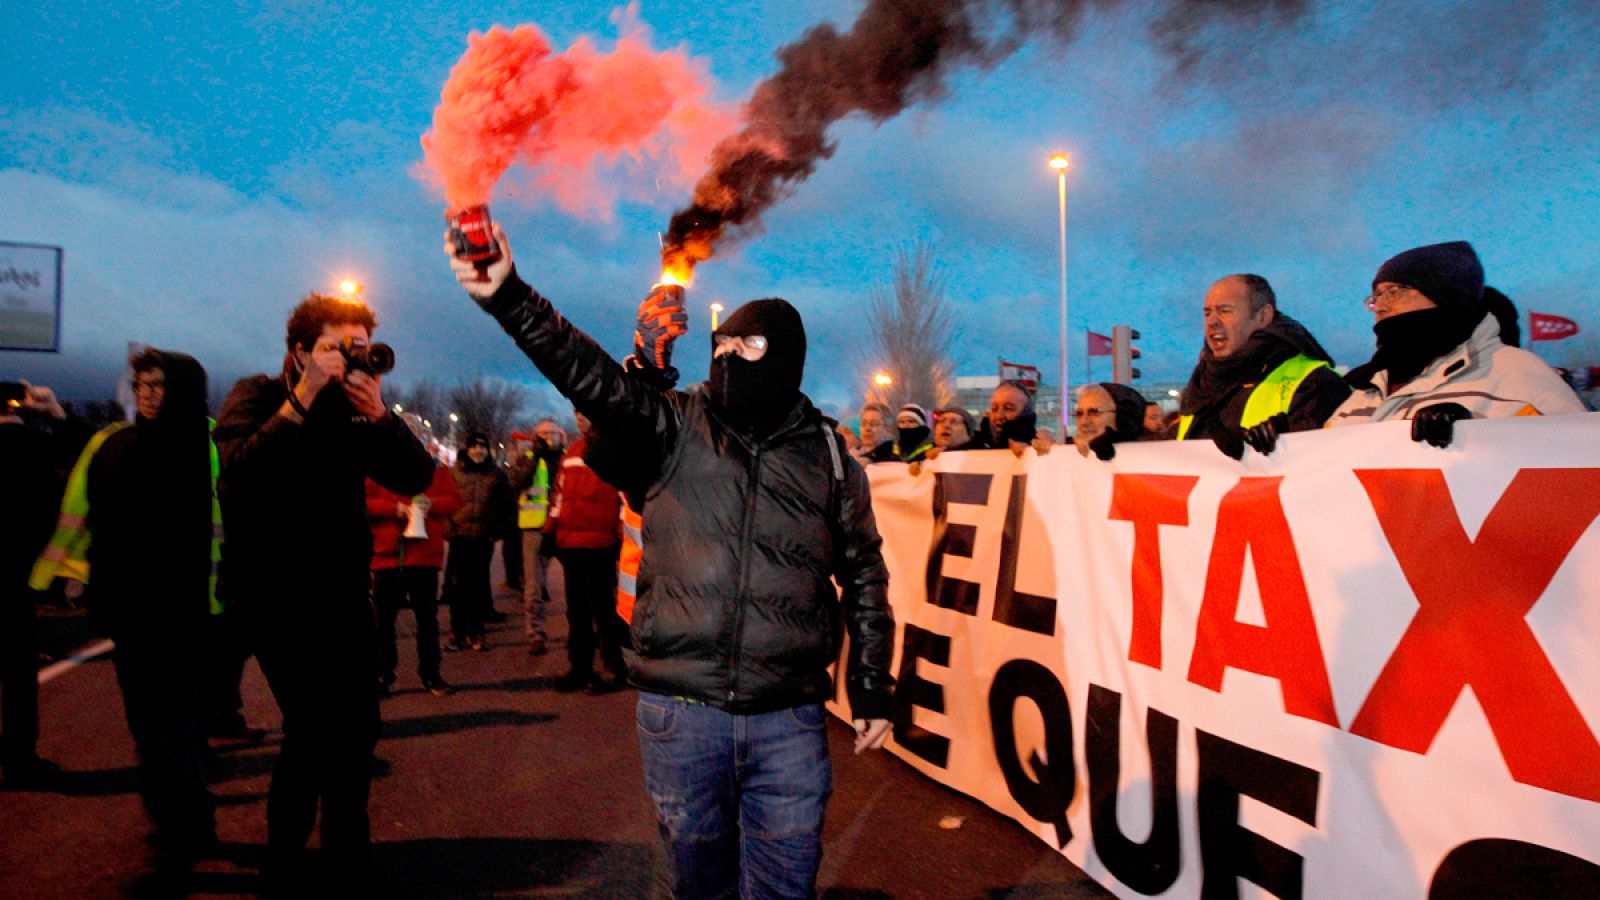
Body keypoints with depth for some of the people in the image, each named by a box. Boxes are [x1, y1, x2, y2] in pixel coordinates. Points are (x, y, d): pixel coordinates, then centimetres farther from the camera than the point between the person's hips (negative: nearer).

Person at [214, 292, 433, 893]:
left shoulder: (357, 410, 8)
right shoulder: (257, 397, -3)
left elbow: (416, 478, -5)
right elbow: (242, 470, -24)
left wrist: (377, 412, -18)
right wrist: (303, 397, -24)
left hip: (344, 592, 5)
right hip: (277, 592, -5)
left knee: (353, 730, 12)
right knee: (316, 731, -13)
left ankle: (347, 873, 32)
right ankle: (286, 872, 9)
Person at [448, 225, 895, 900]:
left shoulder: (827, 456, 3)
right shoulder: (676, 427, 1)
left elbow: (864, 575, 9)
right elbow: (589, 373, -14)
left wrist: (872, 689, 10)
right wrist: (509, 299, -28)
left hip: (789, 721, 0)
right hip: (680, 714, 0)